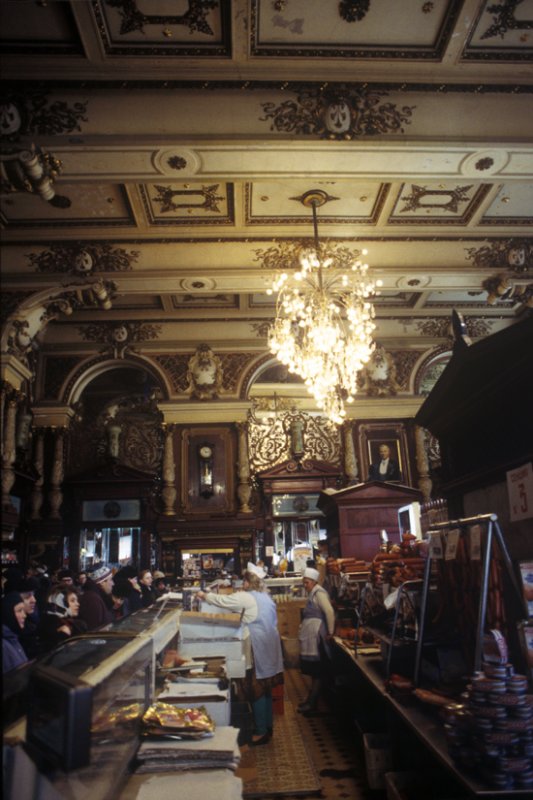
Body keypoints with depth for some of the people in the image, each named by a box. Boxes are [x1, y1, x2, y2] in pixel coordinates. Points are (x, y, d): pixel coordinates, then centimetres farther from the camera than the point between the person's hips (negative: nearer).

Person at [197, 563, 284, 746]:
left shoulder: (245, 598, -15)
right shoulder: (265, 596, 10)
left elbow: (221, 600, -7)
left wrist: (203, 595, 9)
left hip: (257, 650, -9)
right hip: (269, 646, 9)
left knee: (257, 691, 1)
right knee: (265, 688, 17)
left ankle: (261, 732, 8)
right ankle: (267, 726, 28)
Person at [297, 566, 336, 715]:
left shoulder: (319, 593, -15)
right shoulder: (312, 593, 14)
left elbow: (329, 611, -25)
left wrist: (330, 632, -22)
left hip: (317, 637, -10)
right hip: (311, 638, 10)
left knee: (317, 671, 0)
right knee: (313, 671, 17)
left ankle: (312, 703, 6)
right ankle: (311, 699, 26)